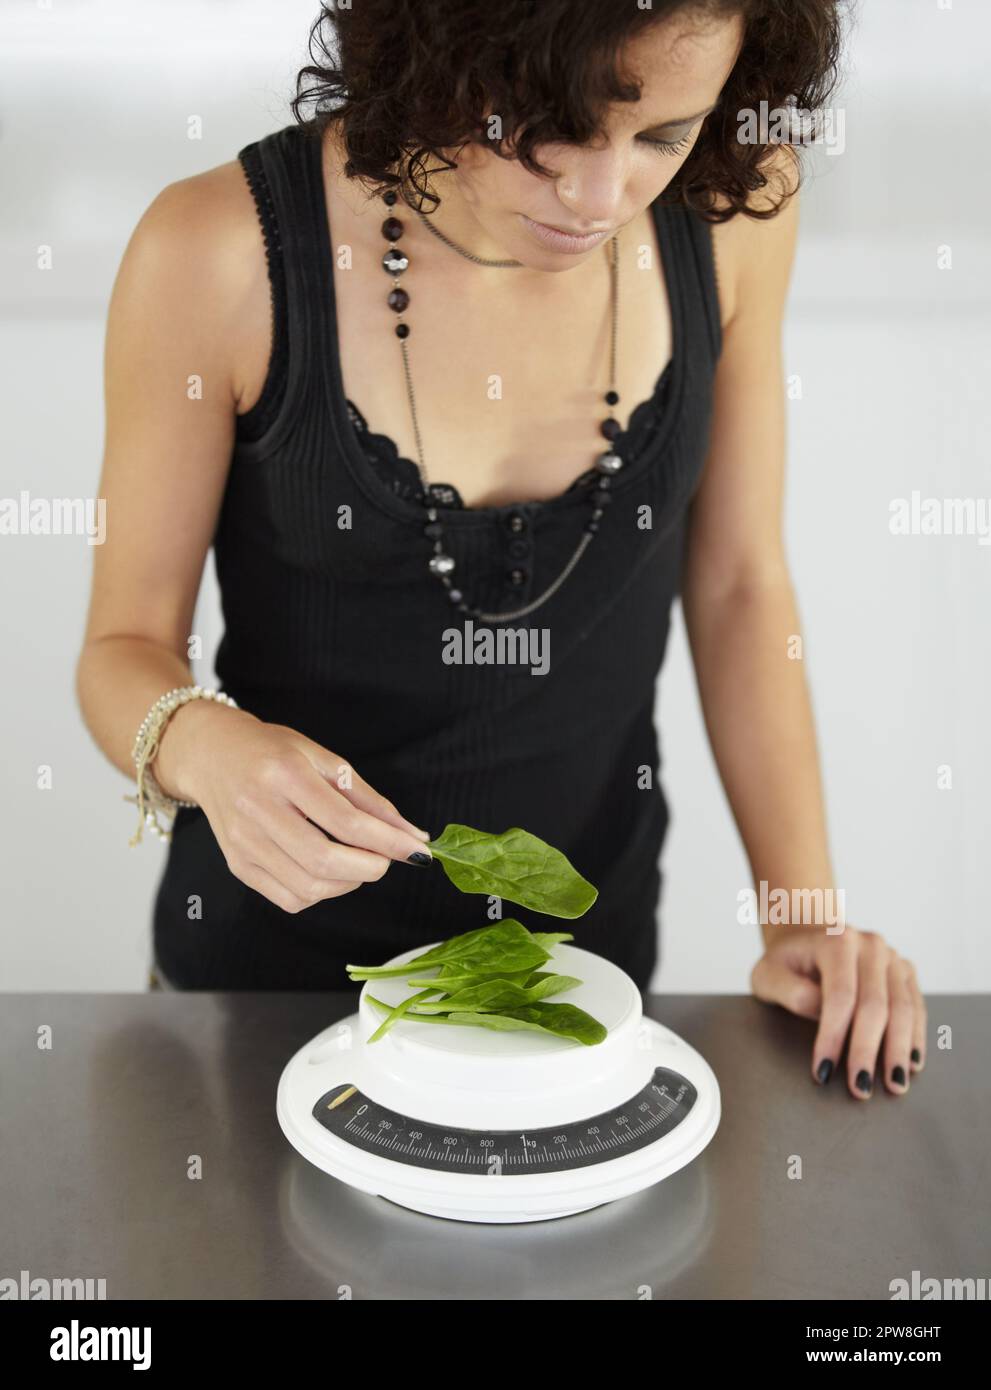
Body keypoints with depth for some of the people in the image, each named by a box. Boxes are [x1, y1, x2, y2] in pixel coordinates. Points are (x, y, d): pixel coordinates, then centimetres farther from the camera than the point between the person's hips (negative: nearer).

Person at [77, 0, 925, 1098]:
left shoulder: (734, 207, -12)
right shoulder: (221, 251, -22)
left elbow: (738, 585, -3)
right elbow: (124, 646, -12)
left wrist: (806, 917, -8)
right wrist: (205, 746, -34)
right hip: (280, 945, -1)